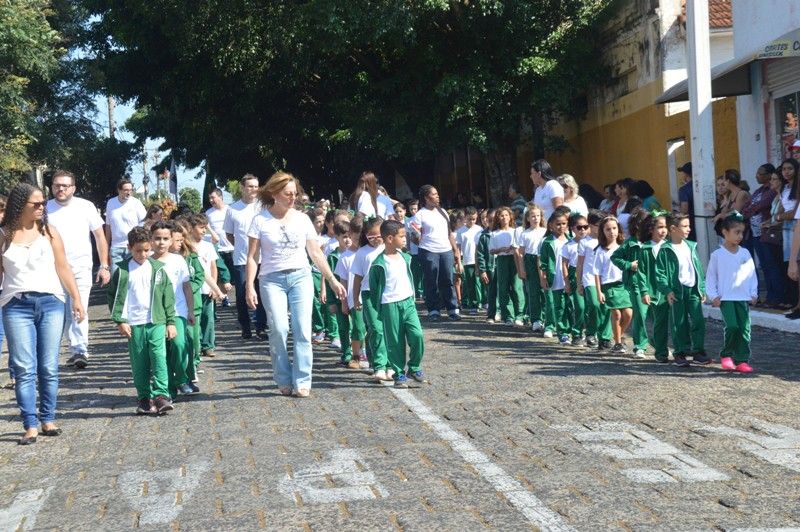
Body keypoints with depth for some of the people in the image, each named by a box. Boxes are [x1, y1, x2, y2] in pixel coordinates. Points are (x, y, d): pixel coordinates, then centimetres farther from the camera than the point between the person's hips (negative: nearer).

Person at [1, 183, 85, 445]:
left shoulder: (49, 232, 6)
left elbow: (63, 268, 9)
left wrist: (77, 299, 6)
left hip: (50, 303, 1)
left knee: (49, 368, 4)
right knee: (25, 369, -3)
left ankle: (48, 419, 14)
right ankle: (31, 425, 0)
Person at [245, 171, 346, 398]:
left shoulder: (302, 219, 8)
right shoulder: (261, 220, 1)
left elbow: (316, 254, 12)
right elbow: (252, 257, 0)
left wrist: (333, 281, 11)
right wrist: (250, 287, -8)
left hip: (301, 277, 2)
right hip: (272, 279, -2)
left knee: (302, 330, -7)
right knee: (278, 329, -13)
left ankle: (302, 382, -3)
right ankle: (284, 381, -1)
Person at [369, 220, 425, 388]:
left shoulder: (405, 258, 10)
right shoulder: (379, 263, -10)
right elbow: (374, 287, -4)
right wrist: (378, 309, -3)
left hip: (408, 302, 5)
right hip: (390, 306, -5)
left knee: (417, 335, -8)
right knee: (395, 342, 1)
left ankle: (414, 368, 9)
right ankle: (399, 374, 11)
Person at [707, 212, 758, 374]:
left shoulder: (745, 253, 8)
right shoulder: (717, 255, -1)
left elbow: (752, 274, 13)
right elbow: (711, 277, 3)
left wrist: (753, 293, 6)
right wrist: (713, 296, -3)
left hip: (744, 298, 4)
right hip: (726, 298, -3)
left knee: (744, 329, -1)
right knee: (732, 326, -16)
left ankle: (742, 360, 5)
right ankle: (726, 355, 5)